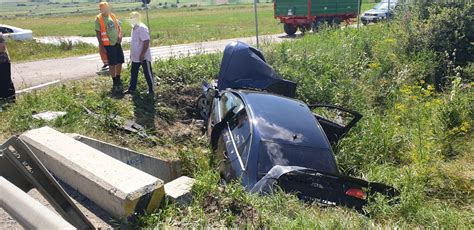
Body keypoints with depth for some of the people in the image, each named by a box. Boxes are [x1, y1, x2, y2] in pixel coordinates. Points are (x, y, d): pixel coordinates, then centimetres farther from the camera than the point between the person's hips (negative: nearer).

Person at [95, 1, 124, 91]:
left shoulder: (112, 16, 8)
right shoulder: (98, 19, -8)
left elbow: (118, 26, 14)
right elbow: (98, 33, -9)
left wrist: (120, 35, -6)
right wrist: (101, 46, -12)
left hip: (117, 42, 5)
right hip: (108, 44, -5)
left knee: (120, 62, 10)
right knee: (112, 64, 1)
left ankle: (118, 79, 28)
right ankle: (115, 83, 12)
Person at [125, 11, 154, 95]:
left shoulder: (142, 28, -18)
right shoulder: (134, 28, 11)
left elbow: (146, 42, -23)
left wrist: (142, 54, -25)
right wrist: (131, 53, 20)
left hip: (143, 56, -10)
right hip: (135, 56, 10)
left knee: (147, 73, 1)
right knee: (133, 72, 15)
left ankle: (151, 89, 11)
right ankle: (132, 88, 26)